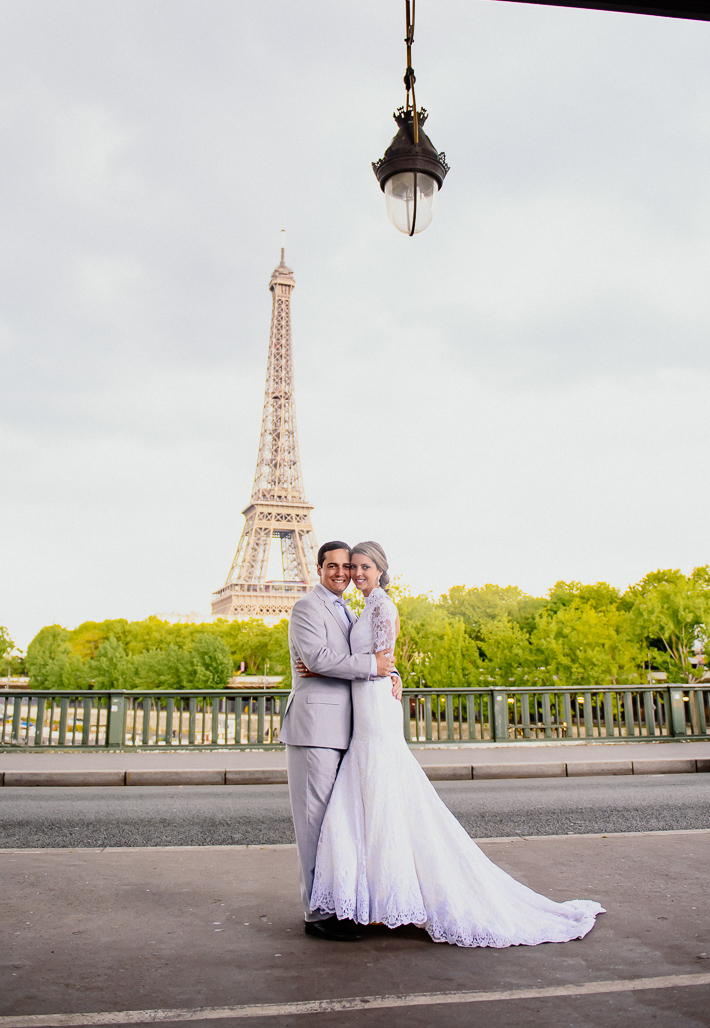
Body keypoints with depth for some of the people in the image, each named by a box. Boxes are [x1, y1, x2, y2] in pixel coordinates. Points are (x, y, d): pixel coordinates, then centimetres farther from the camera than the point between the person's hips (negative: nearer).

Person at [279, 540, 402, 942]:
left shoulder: (349, 614, 23)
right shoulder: (307, 607, -3)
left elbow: (380, 657, 21)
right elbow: (317, 656, -18)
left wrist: (393, 676, -1)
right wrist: (373, 665, -15)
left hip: (344, 730, 8)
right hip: (315, 726, -8)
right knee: (316, 819, -4)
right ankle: (319, 912, 2)